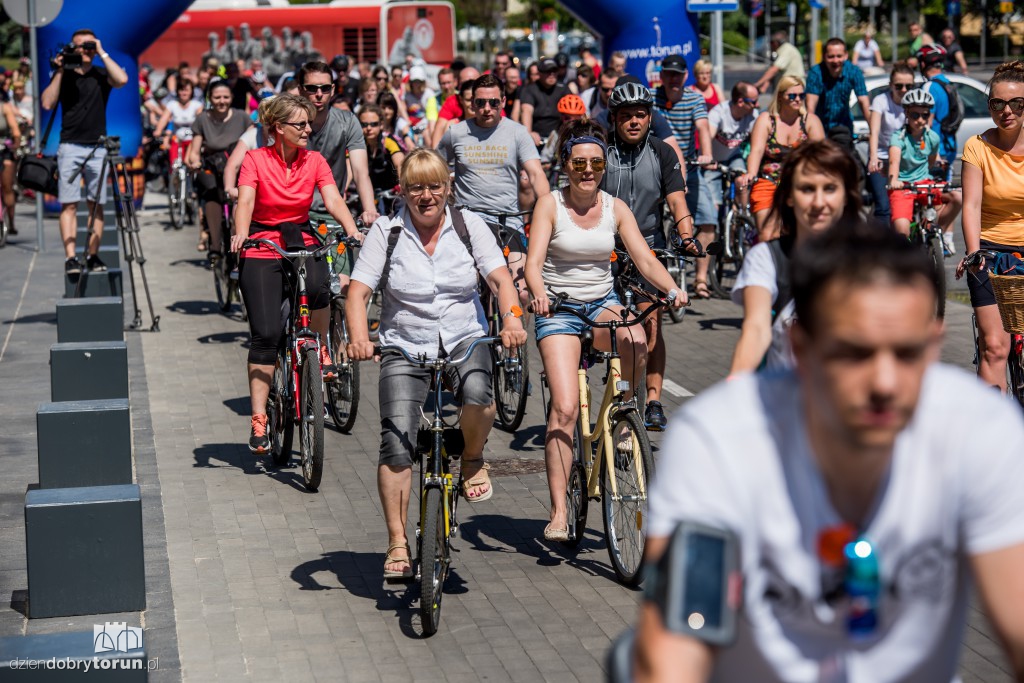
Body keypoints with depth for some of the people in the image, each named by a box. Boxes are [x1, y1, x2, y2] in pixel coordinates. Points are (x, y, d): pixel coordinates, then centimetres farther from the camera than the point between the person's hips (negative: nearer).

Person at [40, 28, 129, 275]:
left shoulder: (101, 74, 8)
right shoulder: (63, 75, 9)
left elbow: (122, 79, -13)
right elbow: (47, 103, -3)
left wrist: (102, 53, -7)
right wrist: (59, 72, -5)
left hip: (98, 148, 1)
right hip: (70, 147, -1)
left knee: (96, 205, 2)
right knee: (69, 205, -7)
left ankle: (92, 255, 7)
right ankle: (70, 258, -11)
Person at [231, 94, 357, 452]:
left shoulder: (315, 161, 3)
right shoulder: (255, 159, -4)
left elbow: (333, 200, -8)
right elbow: (245, 201, -16)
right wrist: (240, 234, -36)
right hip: (262, 246, -2)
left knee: (318, 288, -33)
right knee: (266, 333, -12)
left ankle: (322, 350, -4)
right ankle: (259, 419, -6)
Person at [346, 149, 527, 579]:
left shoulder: (468, 225, 2)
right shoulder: (386, 232, -1)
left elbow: (500, 277, -6)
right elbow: (358, 291, -7)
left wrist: (512, 320, -26)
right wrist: (359, 338, -26)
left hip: (465, 339, 0)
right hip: (405, 347, 0)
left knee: (477, 391, -34)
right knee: (396, 442, -15)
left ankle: (473, 461, -2)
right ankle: (398, 544, -5)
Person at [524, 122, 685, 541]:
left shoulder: (615, 208, 3)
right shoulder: (551, 205, -5)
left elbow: (644, 258, -4)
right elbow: (534, 262, -14)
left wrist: (672, 289, -22)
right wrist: (539, 295, -35)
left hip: (602, 304, 3)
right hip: (558, 309, -3)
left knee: (636, 341, -34)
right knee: (565, 408, -16)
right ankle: (558, 512, -12)